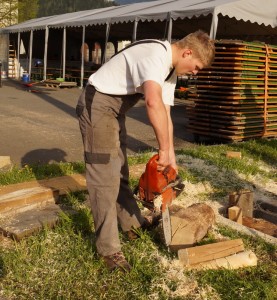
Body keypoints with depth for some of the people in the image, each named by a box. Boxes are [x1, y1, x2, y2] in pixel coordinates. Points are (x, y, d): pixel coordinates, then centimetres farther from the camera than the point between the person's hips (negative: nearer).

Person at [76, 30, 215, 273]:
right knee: (106, 176, -9)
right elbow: (153, 102, -41)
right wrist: (164, 151, -34)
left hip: (116, 109, 10)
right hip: (97, 105, -10)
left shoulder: (171, 70, 7)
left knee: (120, 170, 19)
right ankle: (109, 249, -1)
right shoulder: (156, 54, -25)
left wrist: (171, 158, 3)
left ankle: (131, 222, 35)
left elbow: (165, 114, 8)